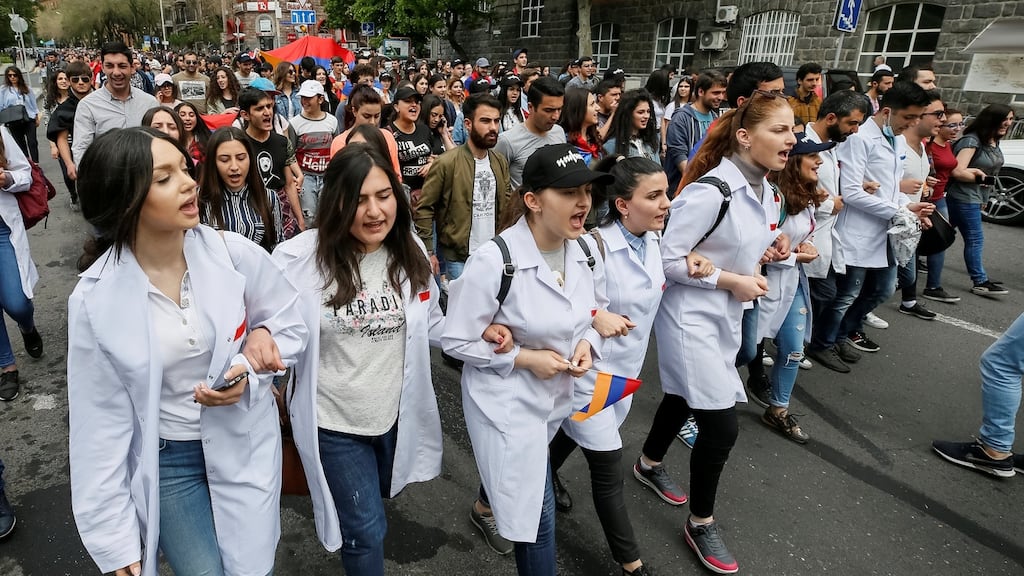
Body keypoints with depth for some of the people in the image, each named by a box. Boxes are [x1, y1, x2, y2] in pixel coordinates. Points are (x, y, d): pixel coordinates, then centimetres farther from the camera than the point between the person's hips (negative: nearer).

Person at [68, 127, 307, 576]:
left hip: (244, 444, 1)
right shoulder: (95, 299, -15)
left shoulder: (237, 255, -15)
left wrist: (246, 374, -20)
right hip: (166, 461, -1)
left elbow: (290, 326, 0)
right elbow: (102, 423, -9)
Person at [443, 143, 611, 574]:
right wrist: (524, 358, -23)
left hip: (558, 393, 7)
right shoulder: (493, 261, -28)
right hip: (506, 398, -7)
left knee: (515, 479, 32)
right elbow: (456, 341, -19)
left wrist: (586, 343, -11)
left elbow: (596, 311, 9)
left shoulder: (586, 251, -8)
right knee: (536, 511, 3)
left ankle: (486, 508, 65)